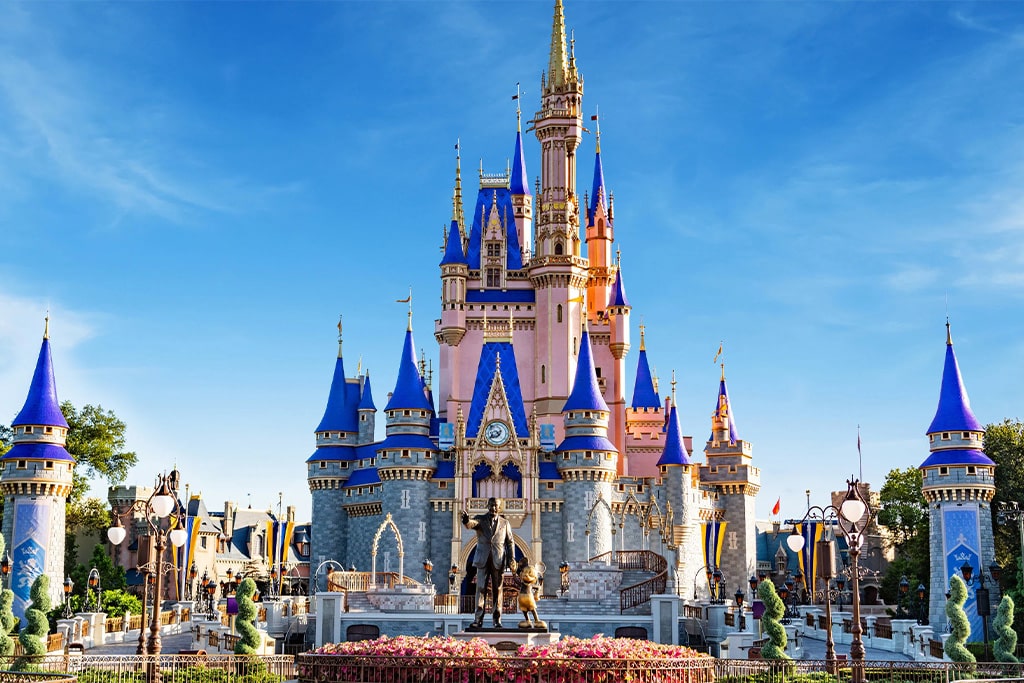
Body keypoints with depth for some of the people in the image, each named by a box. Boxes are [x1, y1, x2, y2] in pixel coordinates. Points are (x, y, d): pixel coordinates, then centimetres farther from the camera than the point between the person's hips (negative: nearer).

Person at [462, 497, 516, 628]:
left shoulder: (505, 523, 9)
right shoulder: (480, 519, 4)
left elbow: (510, 542, 10)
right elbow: (470, 524, -17)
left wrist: (512, 559, 0)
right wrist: (466, 520, -42)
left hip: (498, 561, 1)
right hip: (483, 560, -1)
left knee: (497, 590, 3)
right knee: (481, 589, -3)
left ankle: (497, 620, 6)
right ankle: (478, 619, -2)